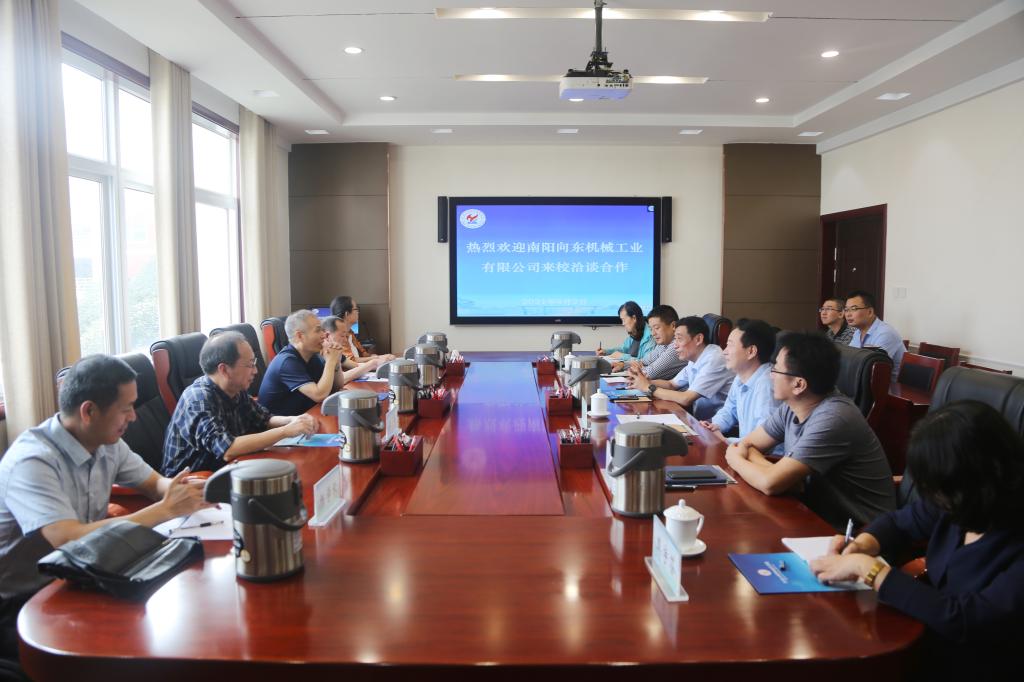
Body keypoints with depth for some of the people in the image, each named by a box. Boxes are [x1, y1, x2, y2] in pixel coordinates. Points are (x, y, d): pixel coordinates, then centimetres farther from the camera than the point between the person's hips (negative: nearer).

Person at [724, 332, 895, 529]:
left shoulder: (832, 419, -26)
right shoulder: (791, 407, -2)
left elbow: (770, 483, -29)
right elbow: (746, 445, 5)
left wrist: (735, 459, -9)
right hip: (821, 516, 7)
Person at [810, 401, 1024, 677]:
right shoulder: (955, 504, -5)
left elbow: (963, 621, -29)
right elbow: (897, 523, 11)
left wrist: (868, 568, -24)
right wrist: (861, 545, -11)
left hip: (962, 669, -6)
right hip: (918, 641, 6)